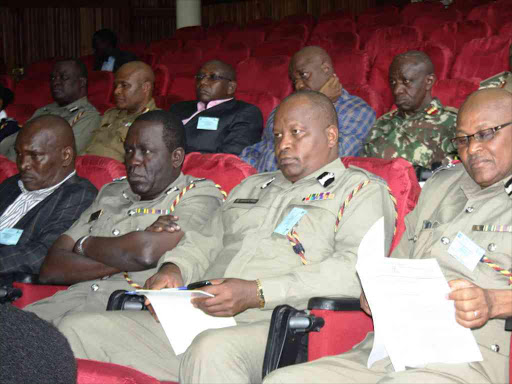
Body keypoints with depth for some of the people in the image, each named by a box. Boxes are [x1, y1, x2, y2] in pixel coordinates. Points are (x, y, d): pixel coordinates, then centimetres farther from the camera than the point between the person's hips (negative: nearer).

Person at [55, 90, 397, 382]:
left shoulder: (362, 190, 7)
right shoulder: (251, 187, 31)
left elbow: (356, 270, -10)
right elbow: (205, 242, 31)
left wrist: (256, 293, -19)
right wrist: (173, 269, 5)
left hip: (273, 328, -7)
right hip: (192, 322, 7)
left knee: (213, 349, -42)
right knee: (78, 330, -7)